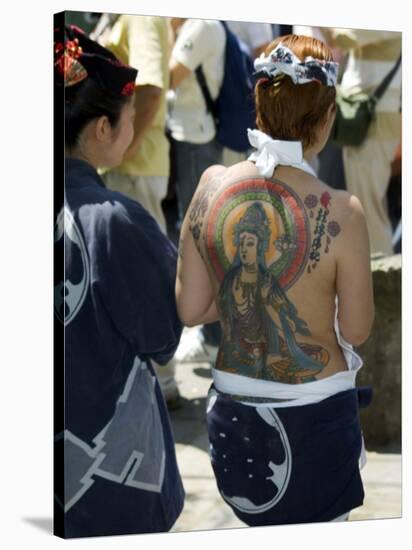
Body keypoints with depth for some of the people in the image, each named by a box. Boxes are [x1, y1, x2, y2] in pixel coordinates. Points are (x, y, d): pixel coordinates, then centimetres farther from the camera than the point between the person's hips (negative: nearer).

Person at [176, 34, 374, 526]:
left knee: (260, 520, 25)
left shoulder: (212, 185, -10)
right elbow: (356, 330, -8)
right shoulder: (339, 211, -20)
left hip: (232, 407, 3)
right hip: (314, 412, -3)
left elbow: (190, 310, -2)